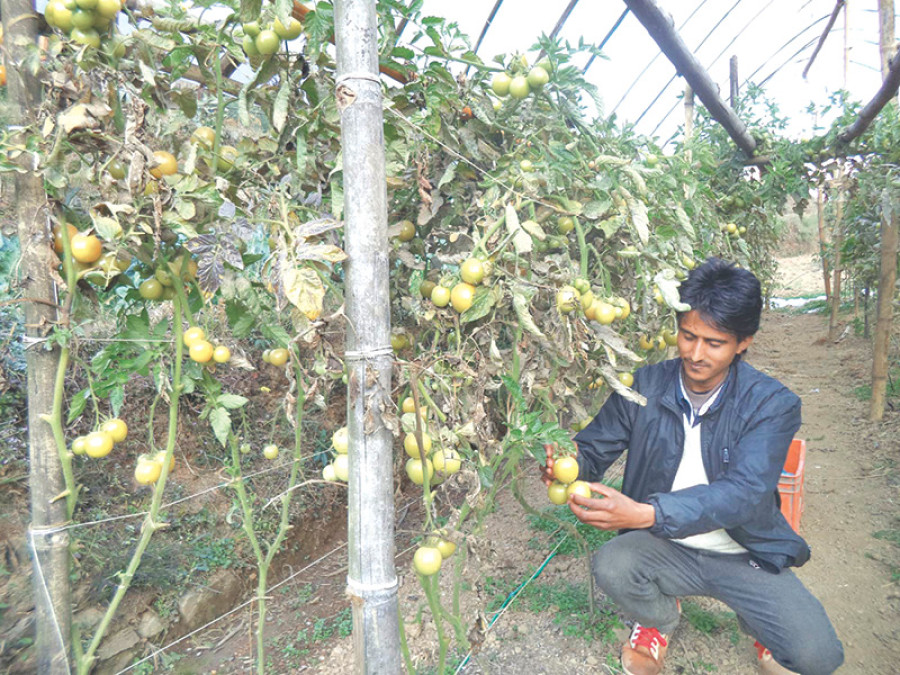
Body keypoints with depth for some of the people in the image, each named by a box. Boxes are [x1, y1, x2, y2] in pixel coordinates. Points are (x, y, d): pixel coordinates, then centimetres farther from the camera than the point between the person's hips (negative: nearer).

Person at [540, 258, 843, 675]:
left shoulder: (772, 404, -14)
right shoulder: (644, 388, -8)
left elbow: (743, 493, -27)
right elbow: (594, 448, -4)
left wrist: (645, 513, -42)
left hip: (744, 554, 0)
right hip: (665, 547, 1)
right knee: (610, 566, -28)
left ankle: (755, 619, 19)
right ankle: (662, 617, 9)